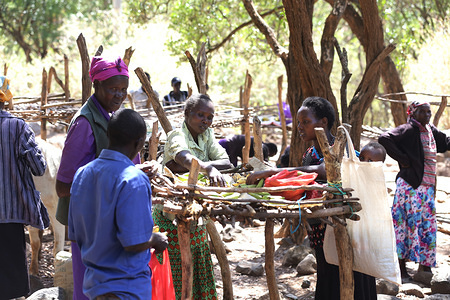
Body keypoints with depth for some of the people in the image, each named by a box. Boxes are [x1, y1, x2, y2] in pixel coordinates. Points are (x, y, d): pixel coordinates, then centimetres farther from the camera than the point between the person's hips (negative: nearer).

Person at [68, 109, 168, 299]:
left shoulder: (82, 174, 3)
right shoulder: (133, 180, -20)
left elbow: (75, 235, 9)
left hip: (93, 283, 7)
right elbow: (134, 244, -23)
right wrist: (156, 240, -4)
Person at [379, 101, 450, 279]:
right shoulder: (408, 130, -10)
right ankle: (402, 268, 1)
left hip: (427, 187, 8)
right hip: (410, 185, -8)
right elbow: (384, 139, -23)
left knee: (427, 225, 9)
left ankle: (424, 265, 19)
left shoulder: (431, 131, 13)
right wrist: (402, 159, -18)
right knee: (410, 223, -6)